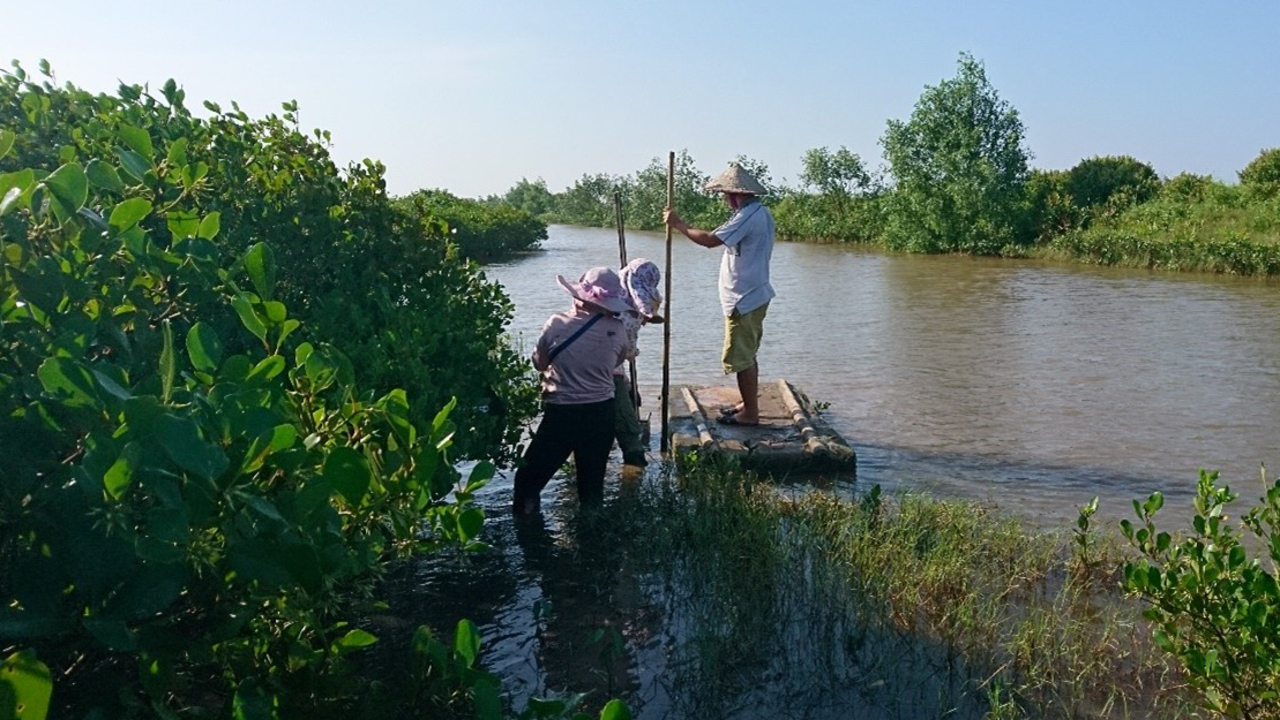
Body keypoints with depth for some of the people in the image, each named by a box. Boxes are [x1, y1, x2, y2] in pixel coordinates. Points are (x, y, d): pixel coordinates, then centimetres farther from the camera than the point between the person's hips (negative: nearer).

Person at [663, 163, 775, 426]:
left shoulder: (747, 216, -21)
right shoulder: (761, 212, 12)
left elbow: (710, 240, -26)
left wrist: (678, 225, -16)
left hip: (743, 300, -10)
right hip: (754, 295, 10)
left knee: (741, 357, -3)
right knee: (747, 355, 18)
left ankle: (750, 413, 4)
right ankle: (749, 404, 28)